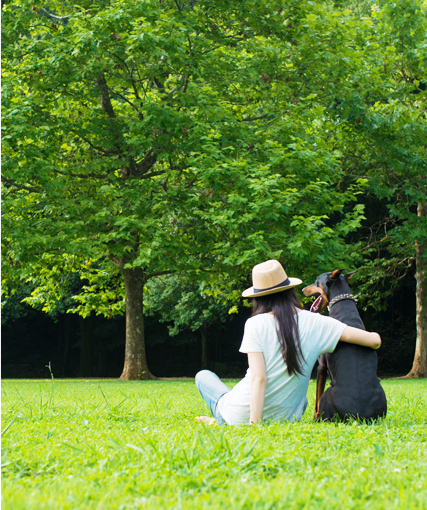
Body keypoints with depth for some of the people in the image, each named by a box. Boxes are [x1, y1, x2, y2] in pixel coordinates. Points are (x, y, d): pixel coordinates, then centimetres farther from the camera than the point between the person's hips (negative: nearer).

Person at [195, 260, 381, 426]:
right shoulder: (315, 324, -6)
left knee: (204, 376, 30)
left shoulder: (255, 325, -13)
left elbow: (258, 378, -19)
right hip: (283, 420, 1)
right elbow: (374, 340, -7)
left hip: (238, 416, -1)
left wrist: (254, 422, -19)